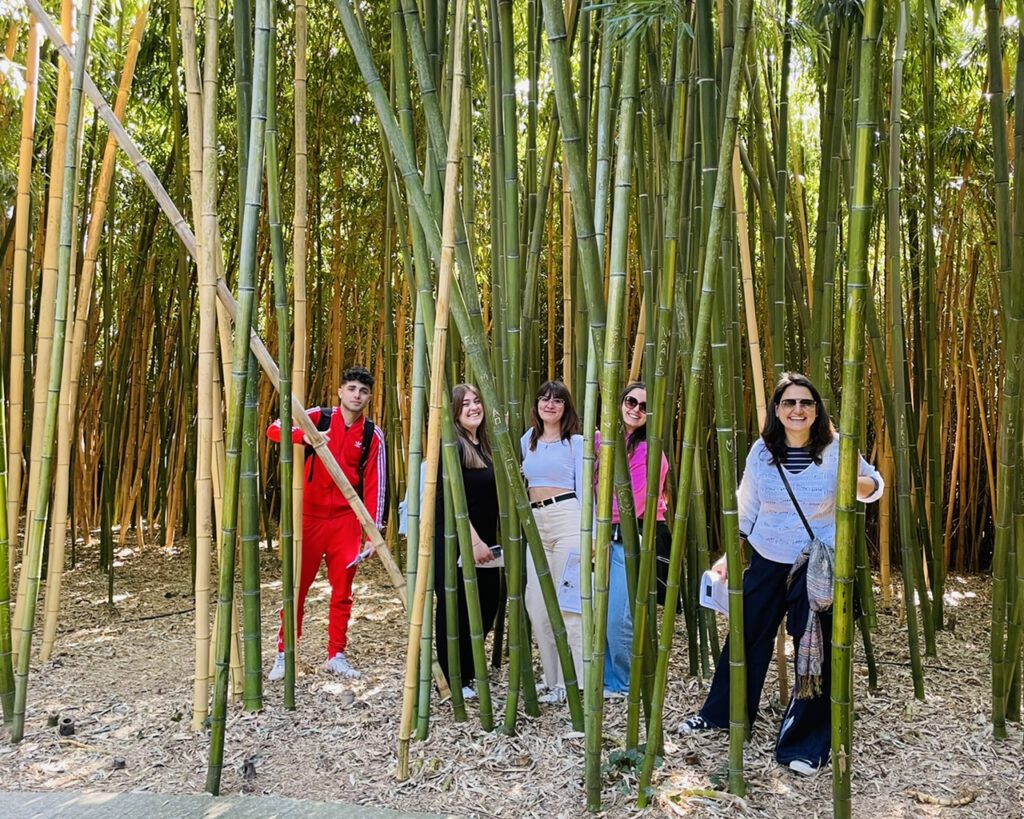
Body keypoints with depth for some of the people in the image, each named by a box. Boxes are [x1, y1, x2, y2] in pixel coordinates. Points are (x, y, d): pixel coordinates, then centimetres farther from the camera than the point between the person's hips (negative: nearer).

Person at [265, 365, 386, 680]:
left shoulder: (373, 434, -1)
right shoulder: (318, 417, -3)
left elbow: (375, 485, -2)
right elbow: (274, 429, -13)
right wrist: (306, 436, -31)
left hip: (346, 520, 1)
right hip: (308, 516, -1)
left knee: (342, 591, 8)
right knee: (296, 587, 5)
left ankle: (336, 655, 22)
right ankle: (283, 655, 19)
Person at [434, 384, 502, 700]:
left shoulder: (485, 446, 13)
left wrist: (490, 540, 17)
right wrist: (474, 540, -21)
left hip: (483, 543, 8)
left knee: (487, 606, 12)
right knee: (454, 611, 2)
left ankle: (467, 670, 30)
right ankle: (452, 681, 17)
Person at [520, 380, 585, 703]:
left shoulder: (576, 442, 2)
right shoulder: (528, 441, 15)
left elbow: (584, 489, -1)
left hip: (568, 518, -5)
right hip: (536, 523, 6)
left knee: (570, 602, -5)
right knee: (536, 604, 4)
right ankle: (554, 680, 18)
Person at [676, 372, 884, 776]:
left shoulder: (835, 450, -10)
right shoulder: (762, 451, -4)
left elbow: (873, 485, 2)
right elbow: (745, 508, 5)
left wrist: (858, 483, -22)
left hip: (816, 565, -2)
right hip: (766, 560, 3)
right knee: (747, 637, 13)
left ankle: (806, 743, 20)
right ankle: (719, 713, 33)